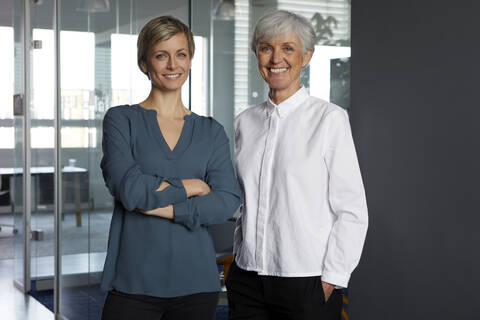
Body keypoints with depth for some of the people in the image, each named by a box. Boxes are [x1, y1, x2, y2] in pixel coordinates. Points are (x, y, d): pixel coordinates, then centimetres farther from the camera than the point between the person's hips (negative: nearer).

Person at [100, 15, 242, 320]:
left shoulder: (212, 131, 8)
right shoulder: (121, 120, 2)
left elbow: (228, 201, -4)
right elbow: (129, 189, -13)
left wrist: (167, 207, -13)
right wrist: (192, 186, -6)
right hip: (134, 281, -2)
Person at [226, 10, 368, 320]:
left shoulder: (329, 118, -6)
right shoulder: (245, 122, 8)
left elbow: (352, 211, -8)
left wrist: (331, 281, -10)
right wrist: (240, 254, 12)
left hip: (307, 282, -4)